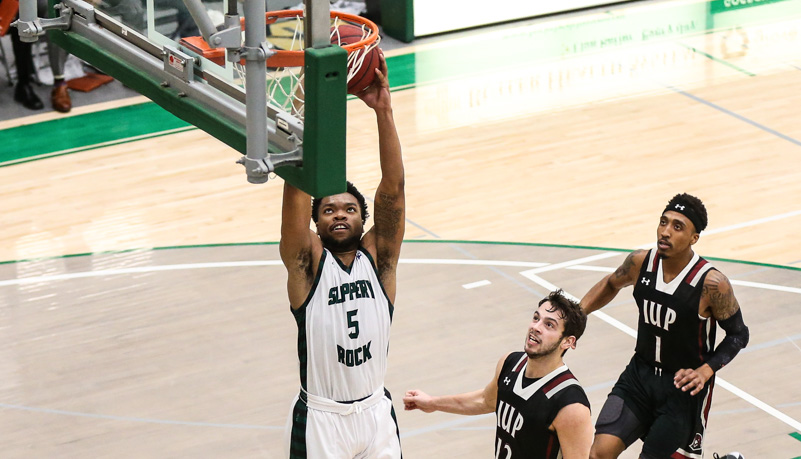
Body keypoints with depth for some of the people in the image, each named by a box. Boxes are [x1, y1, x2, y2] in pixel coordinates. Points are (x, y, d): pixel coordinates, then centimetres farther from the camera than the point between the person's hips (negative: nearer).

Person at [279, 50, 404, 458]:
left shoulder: (378, 257, -2)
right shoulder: (307, 261, -6)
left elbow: (393, 188, -13)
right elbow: (298, 185, -18)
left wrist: (383, 111, -24)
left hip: (375, 411, 2)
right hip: (320, 419, -2)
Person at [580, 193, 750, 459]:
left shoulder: (712, 284, -22)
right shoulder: (641, 262, -8)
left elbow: (738, 335, -9)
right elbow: (610, 286, 15)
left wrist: (705, 371, -23)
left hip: (684, 386, -4)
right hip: (639, 375, 4)